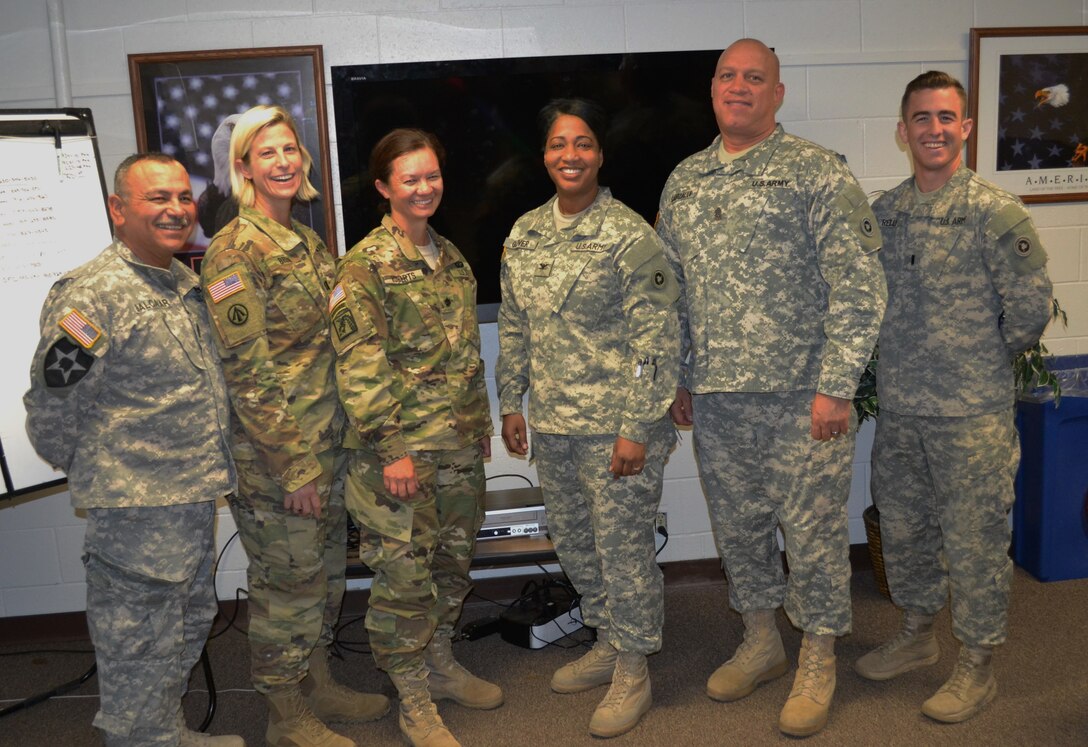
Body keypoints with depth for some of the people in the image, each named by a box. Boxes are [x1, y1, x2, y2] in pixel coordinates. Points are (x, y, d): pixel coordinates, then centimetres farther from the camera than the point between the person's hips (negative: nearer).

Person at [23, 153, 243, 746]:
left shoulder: (187, 284, 8)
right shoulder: (90, 294, -18)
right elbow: (52, 407, -15)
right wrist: (100, 474, -2)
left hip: (197, 500, 9)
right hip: (135, 513, -9)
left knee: (188, 631, 22)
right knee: (141, 649, 5)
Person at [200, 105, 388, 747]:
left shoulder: (309, 242, 10)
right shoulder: (234, 253, -15)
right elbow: (248, 374, -18)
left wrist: (331, 444, 15)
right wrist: (294, 465, -18)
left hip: (327, 443, 8)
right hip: (274, 453, -8)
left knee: (326, 569, 19)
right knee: (286, 580, 5)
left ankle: (318, 683, 37)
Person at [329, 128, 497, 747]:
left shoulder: (451, 257, 12)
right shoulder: (365, 266, -11)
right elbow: (360, 367, -16)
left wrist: (482, 422, 18)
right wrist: (392, 450, -19)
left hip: (460, 446, 7)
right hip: (401, 451, -7)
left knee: (453, 562, 17)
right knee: (404, 574, 1)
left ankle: (441, 663, 36)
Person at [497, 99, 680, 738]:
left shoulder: (629, 235, -12)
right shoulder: (524, 234, 7)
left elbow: (657, 339, -14)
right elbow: (514, 328, 15)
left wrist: (636, 428, -17)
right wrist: (512, 404, 13)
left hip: (616, 427, -6)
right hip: (552, 425, 7)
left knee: (623, 547, 3)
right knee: (574, 542, 17)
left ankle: (634, 673, 21)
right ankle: (609, 644, 37)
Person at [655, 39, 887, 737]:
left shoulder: (818, 171, -6)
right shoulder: (684, 180, 11)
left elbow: (859, 284, -11)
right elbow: (670, 288, 17)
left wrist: (836, 386, -16)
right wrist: (678, 378, 13)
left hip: (800, 394, -5)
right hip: (714, 397, 5)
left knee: (812, 529, 4)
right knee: (737, 524, 16)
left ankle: (818, 661, 23)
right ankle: (761, 642, 35)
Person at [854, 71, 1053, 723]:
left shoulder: (998, 213, -10)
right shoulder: (884, 213, 5)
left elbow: (1031, 311, -9)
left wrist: (983, 366, 1)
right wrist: (908, 360, 10)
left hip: (973, 413, -5)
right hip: (899, 407, 6)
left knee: (975, 540, 5)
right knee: (902, 528, 17)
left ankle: (978, 667, 22)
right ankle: (918, 634, 38)